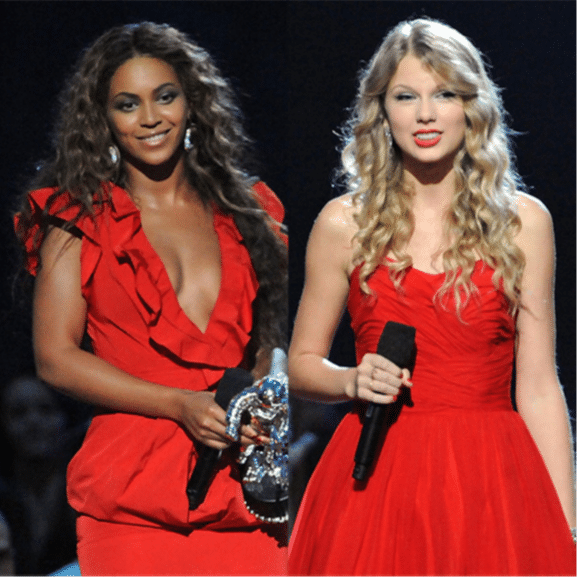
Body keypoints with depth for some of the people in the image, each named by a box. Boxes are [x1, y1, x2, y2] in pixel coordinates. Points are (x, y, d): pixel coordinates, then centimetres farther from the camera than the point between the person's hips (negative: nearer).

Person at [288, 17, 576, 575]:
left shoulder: (523, 221, 5)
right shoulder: (344, 224, 4)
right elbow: (301, 364, 13)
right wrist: (352, 382, -9)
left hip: (492, 480, 0)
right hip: (376, 480, 0)